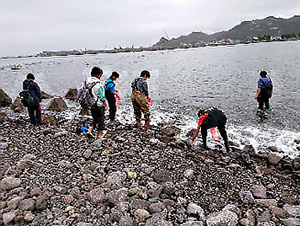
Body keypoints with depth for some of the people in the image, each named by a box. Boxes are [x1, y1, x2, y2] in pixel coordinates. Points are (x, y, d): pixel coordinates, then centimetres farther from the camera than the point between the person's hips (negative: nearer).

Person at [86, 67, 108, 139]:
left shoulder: (88, 83, 5)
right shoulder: (98, 84, -18)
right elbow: (101, 96, -18)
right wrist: (106, 105, -10)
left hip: (91, 105, 7)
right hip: (98, 105, -7)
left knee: (95, 119, 22)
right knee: (100, 119, 7)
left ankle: (89, 131, 12)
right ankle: (100, 134, 18)